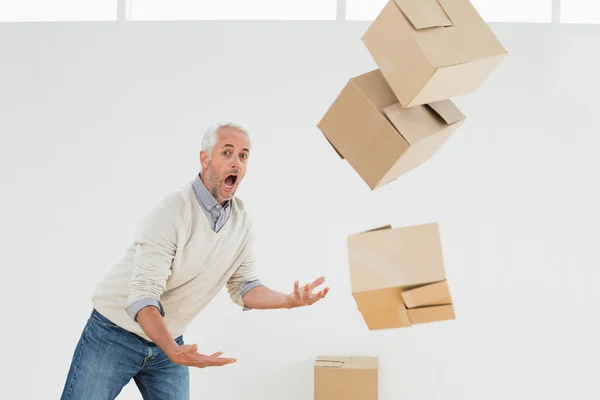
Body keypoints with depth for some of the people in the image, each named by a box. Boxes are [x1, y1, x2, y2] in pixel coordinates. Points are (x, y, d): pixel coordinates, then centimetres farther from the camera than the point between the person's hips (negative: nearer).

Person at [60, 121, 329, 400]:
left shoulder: (242, 219, -3)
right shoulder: (171, 212, -24)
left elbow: (243, 287, 2)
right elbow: (143, 294, -28)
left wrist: (289, 300, -16)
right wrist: (172, 351, -42)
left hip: (167, 340, 6)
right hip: (114, 335, -5)